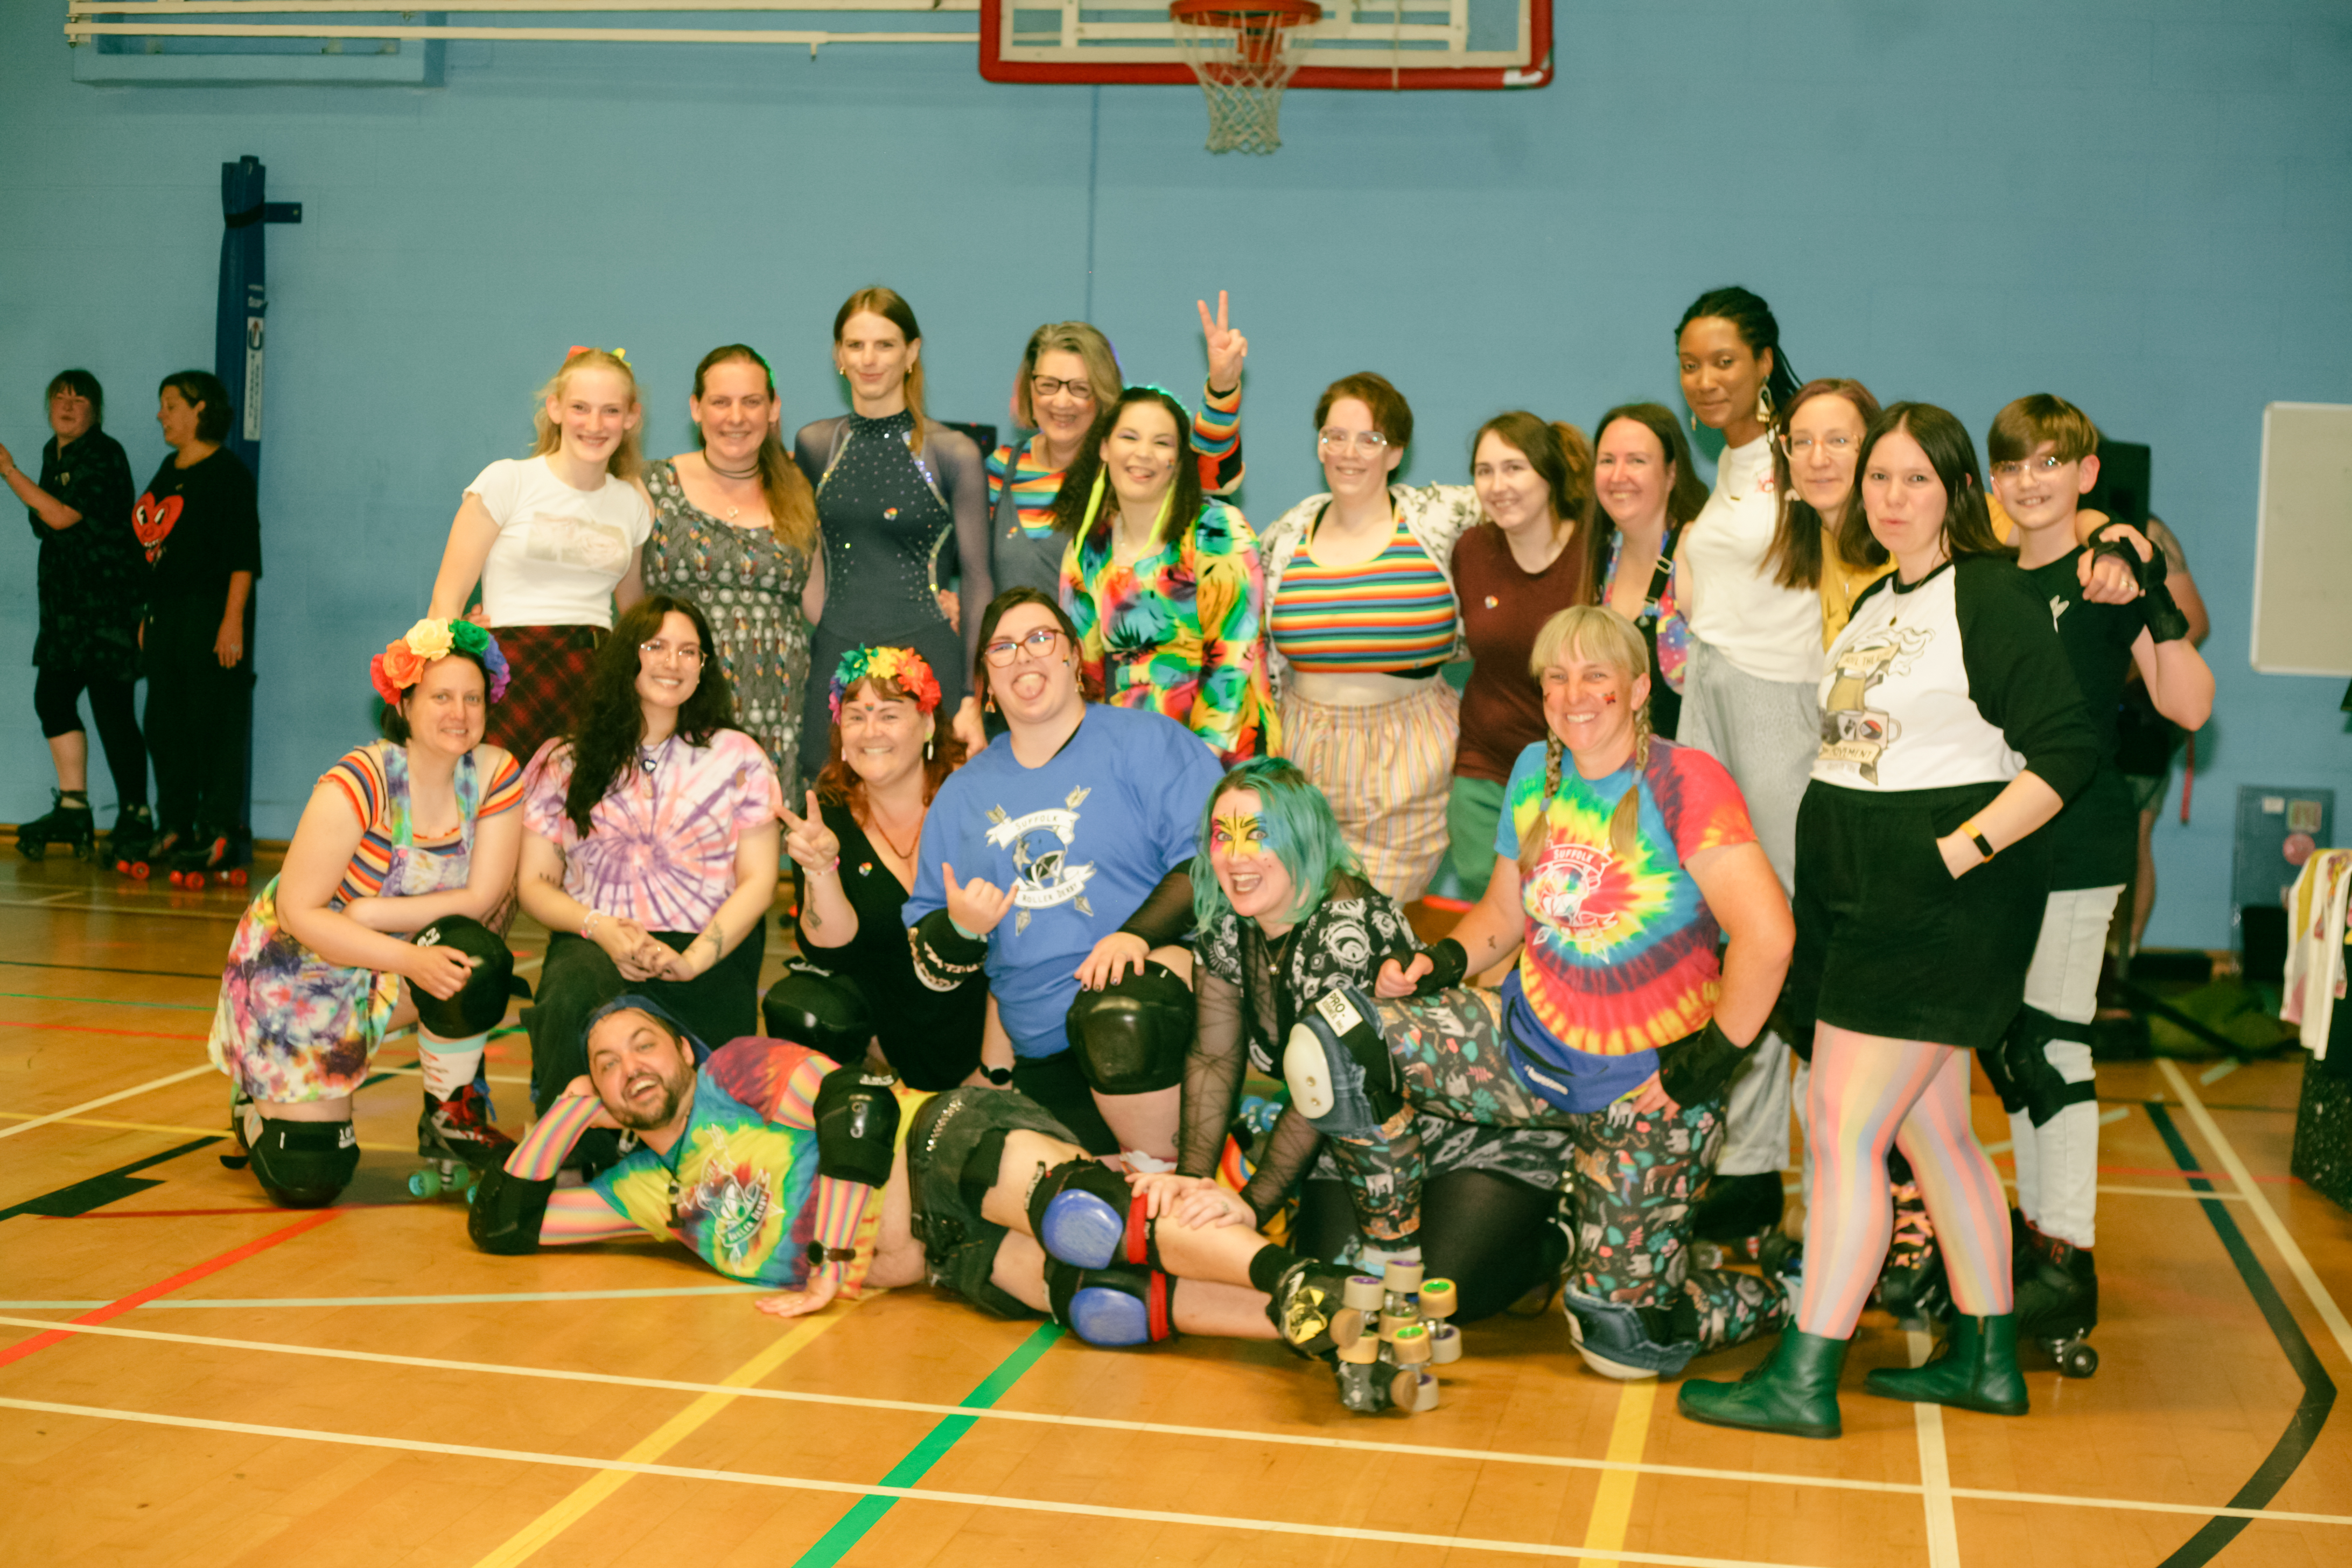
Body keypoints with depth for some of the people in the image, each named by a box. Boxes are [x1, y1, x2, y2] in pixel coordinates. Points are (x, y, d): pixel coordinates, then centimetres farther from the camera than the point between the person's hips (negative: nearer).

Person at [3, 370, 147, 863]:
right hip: (65, 600, 9)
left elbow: (62, 516, -20)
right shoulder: (54, 452, 16)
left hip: (108, 601, -9)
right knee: (52, 695, 7)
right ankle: (72, 808, 15)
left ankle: (135, 817, -3)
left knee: (111, 707, -9)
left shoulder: (104, 456, -11)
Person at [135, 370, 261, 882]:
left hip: (211, 610, -9)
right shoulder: (168, 471, 17)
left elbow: (244, 555, -13)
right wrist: (149, 617, 17)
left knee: (216, 723, -6)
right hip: (166, 617, 9)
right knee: (165, 726, 9)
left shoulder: (228, 472, -7)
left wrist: (233, 620, -19)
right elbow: (155, 550, 20)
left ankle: (220, 834, -2)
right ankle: (174, 830, 17)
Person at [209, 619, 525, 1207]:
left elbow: (481, 899, -14)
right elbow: (298, 914, -24)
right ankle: (263, 1099, 27)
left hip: (396, 967, 4)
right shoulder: (358, 785, -26)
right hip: (300, 967, -4)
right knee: (306, 1179, -10)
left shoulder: (495, 774, -12)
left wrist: (370, 913, -24)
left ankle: (451, 1119, -5)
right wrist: (410, 960, -34)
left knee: (476, 958, -32)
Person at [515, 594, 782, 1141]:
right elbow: (534, 883, 12)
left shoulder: (737, 758, 12)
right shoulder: (563, 763, 13)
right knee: (572, 1001, -36)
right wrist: (599, 927, -10)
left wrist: (693, 960, -11)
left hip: (706, 953, -1)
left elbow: (757, 881, 6)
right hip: (594, 946, 1)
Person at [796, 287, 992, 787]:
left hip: (925, 652, -3)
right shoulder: (814, 445, 8)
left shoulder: (953, 454, -3)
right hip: (833, 652, 3)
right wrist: (794, 652, 13)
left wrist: (976, 697, -4)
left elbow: (976, 577, -1)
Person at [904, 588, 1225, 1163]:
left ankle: (1161, 1169, -14)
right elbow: (932, 963, 19)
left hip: (1152, 972, -4)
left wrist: (1139, 933, -21)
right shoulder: (963, 793, 18)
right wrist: (961, 928, -5)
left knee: (1118, 1016, -38)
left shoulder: (1147, 741, 5)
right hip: (1037, 1048, 4)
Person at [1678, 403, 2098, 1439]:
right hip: (1860, 891, 9)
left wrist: (1961, 850, -21)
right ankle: (1986, 1359, 24)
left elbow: (2067, 752, -16)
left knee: (1843, 1131, -8)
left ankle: (1803, 1380, -2)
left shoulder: (1993, 597, -10)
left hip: (1939, 903, -9)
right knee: (1931, 1133, 13)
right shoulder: (1875, 604, 16)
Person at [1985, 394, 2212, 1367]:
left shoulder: (2111, 576, -7)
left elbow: (2187, 706, -17)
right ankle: (2036, 1225, 27)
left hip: (2077, 848, -7)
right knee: (2005, 1044, 13)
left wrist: (2159, 602, -28)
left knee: (2051, 1045, -6)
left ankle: (2068, 1260, 3)